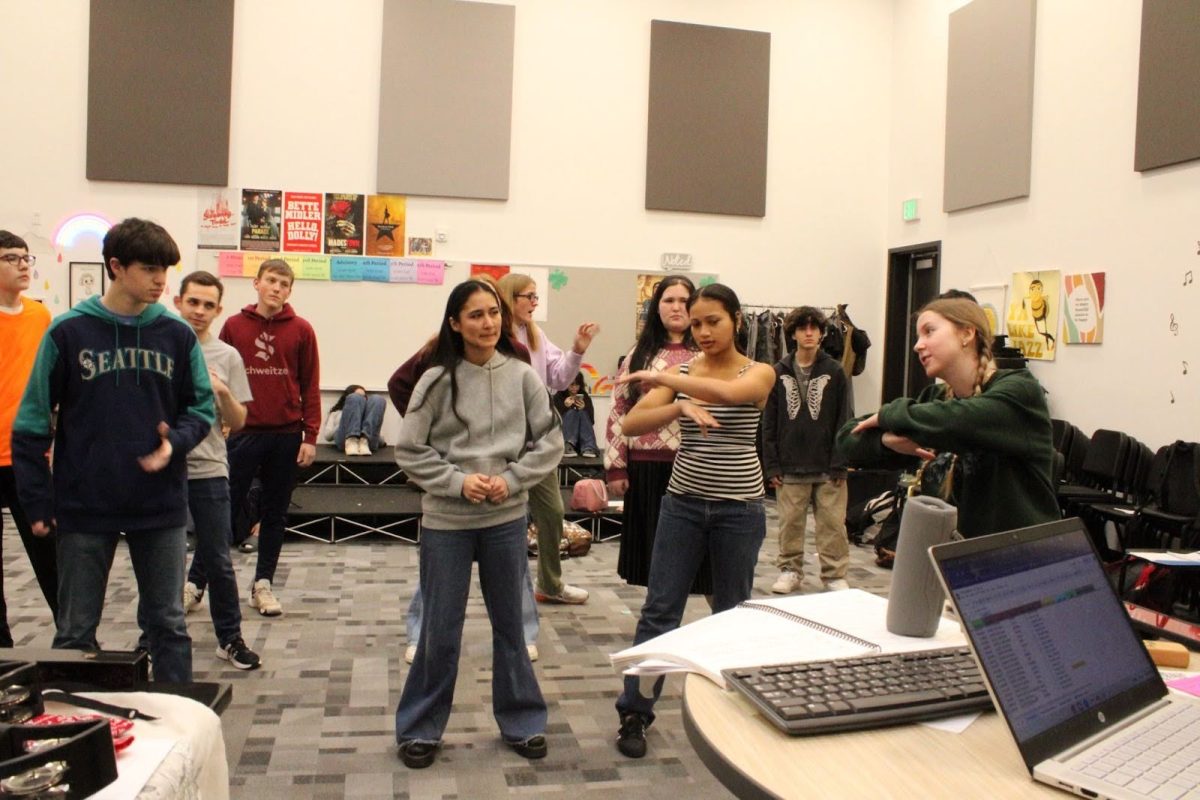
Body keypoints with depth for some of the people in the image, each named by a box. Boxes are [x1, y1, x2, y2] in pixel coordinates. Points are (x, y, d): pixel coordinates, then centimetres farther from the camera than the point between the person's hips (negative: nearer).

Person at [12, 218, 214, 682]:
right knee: (75, 631, 11)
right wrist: (37, 502, -4)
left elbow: (201, 406, 7)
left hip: (162, 506, 2)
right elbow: (34, 421, -2)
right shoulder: (69, 332, -5)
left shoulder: (177, 335, 1)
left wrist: (176, 440, -14)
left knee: (169, 625, 11)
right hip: (85, 508, -2)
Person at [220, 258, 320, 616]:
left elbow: (310, 386, 2)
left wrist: (310, 436, -2)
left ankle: (263, 584, 20)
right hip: (243, 434, 0)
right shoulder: (234, 326, 3)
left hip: (287, 435, 1)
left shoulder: (301, 330, 1)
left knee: (276, 513, 9)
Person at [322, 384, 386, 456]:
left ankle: (364, 442, -37)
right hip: (345, 439, -1)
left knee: (377, 400, -15)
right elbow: (327, 435, 19)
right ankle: (351, 442, -41)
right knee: (355, 398, -19)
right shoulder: (336, 413, 36)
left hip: (368, 440, 2)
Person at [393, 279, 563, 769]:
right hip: (445, 521, -1)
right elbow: (409, 451, -4)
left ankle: (521, 721, 30)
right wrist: (458, 481, -14)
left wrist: (511, 479, -11)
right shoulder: (437, 380, -7)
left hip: (506, 518, 2)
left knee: (509, 623, 14)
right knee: (440, 630, 8)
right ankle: (421, 728, 26)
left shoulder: (521, 376, -3)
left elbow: (549, 442, 1)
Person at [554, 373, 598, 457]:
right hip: (563, 435, -2)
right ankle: (567, 446, -42)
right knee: (571, 412, -24)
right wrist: (564, 406, -24)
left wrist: (584, 408, -20)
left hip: (582, 435, 2)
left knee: (582, 413, -22)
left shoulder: (585, 397, 5)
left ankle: (588, 448, -38)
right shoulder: (558, 397, 0)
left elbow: (591, 421, -2)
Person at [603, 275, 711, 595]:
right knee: (654, 556, 10)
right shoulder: (640, 354, 10)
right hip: (646, 467, 2)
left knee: (698, 554, 2)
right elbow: (619, 410, 8)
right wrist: (615, 467, 3)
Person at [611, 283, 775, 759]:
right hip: (683, 502, 2)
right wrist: (679, 406, -25)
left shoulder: (759, 373, -4)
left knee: (731, 613, 11)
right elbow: (632, 425, -9)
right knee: (659, 609, 3)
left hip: (739, 508, -2)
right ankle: (634, 712, 13)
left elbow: (726, 392, -28)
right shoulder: (680, 372, 3)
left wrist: (661, 377, -23)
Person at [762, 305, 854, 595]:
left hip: (826, 466, -1)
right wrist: (771, 464, -1)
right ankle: (789, 570, 21)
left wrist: (839, 463, -7)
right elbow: (769, 422, 4)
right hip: (790, 466, 1)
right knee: (790, 523, 7)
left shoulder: (835, 372, 2)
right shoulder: (779, 373, 4)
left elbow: (844, 420, 0)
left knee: (832, 524, 2)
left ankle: (835, 574, 14)